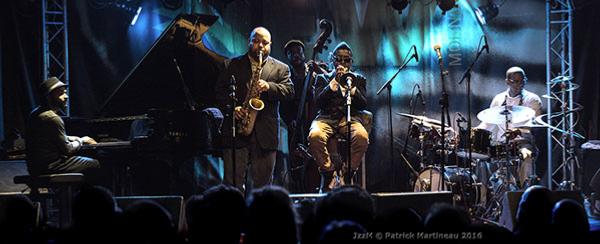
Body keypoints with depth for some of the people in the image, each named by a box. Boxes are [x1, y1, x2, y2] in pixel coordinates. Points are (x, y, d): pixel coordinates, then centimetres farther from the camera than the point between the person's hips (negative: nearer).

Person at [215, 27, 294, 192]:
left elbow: (289, 92, 0)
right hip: (236, 133, 0)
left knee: (262, 183, 2)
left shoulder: (280, 68, 12)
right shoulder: (232, 65, 12)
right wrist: (231, 108, -11)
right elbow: (220, 92, 6)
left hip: (265, 134, 0)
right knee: (233, 182, -5)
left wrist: (269, 87, -17)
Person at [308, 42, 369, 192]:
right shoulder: (322, 78, 19)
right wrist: (334, 83, -8)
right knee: (315, 136, -37)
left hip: (350, 118, 0)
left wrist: (351, 88, -10)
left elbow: (363, 105, 5)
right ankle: (328, 173, -17)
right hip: (326, 117, 0)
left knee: (362, 136, -36)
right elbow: (318, 102, 1)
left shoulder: (359, 80, 21)